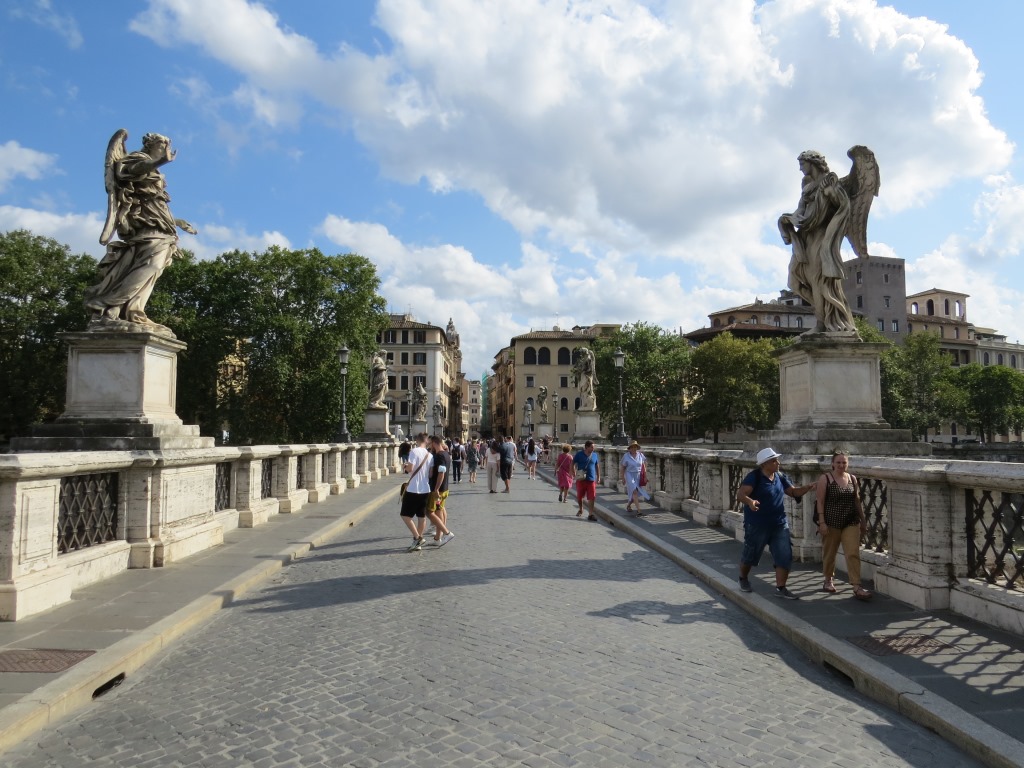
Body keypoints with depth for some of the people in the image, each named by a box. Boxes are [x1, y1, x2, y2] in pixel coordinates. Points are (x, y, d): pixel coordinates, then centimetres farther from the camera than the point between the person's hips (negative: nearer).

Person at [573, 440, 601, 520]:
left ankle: (591, 514, -2)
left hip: (591, 479, 1)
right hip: (581, 479, -1)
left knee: (591, 497, -7)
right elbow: (572, 464, 1)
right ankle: (581, 510, 37)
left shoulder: (594, 455, 4)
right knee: (579, 497, 12)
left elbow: (597, 466, 14)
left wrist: (598, 477, 12)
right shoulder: (579, 454, -4)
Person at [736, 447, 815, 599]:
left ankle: (781, 588, 9)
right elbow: (740, 495, -26)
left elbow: (794, 492, 12)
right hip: (757, 526, -5)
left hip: (779, 525, 6)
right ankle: (743, 579, 35)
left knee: (785, 557, -1)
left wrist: (805, 488, -8)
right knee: (750, 556, 10)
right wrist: (750, 501, -47)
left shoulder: (780, 477, 5)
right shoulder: (754, 477, -16)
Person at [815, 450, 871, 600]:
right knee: (829, 553, 10)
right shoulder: (825, 479, -6)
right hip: (831, 522, -3)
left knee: (853, 553, -6)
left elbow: (857, 500, 14)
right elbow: (820, 502, -9)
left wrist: (863, 520, 14)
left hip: (851, 522, 3)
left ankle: (856, 587, -6)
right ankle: (828, 581, 29)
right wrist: (821, 522, -15)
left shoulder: (852, 478, 6)